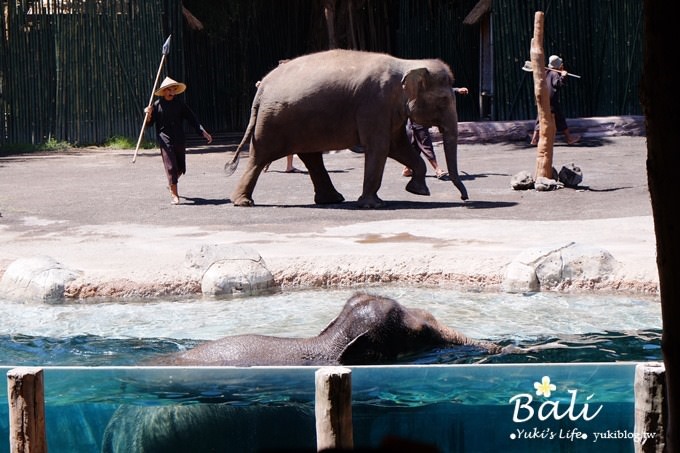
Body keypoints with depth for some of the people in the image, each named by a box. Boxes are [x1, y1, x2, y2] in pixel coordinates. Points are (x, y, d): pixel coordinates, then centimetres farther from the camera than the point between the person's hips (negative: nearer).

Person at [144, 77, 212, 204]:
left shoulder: (180, 104, 5)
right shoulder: (157, 105, -1)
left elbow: (192, 119, 3)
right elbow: (149, 123, 3)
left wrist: (203, 132, -5)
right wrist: (148, 115, -19)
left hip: (179, 140, 4)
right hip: (165, 140, -4)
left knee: (180, 168, 11)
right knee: (171, 166, -11)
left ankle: (171, 184, 41)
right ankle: (174, 194, -4)